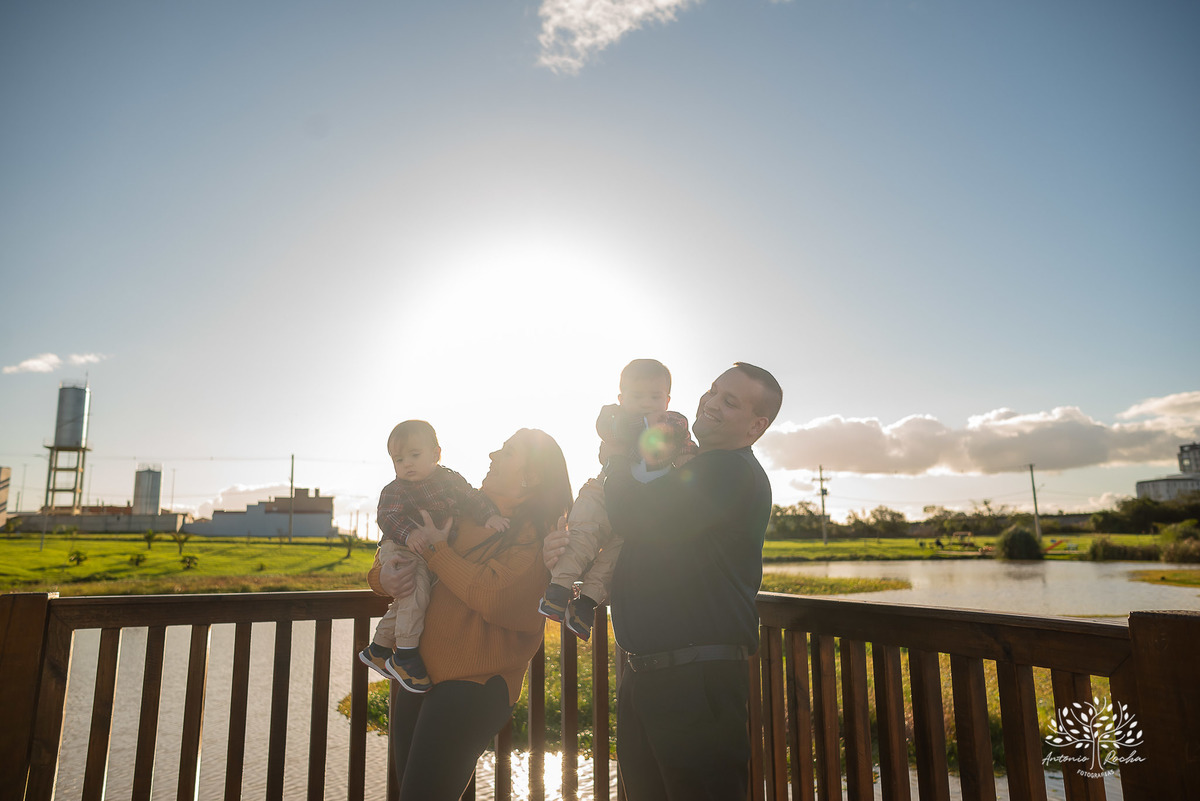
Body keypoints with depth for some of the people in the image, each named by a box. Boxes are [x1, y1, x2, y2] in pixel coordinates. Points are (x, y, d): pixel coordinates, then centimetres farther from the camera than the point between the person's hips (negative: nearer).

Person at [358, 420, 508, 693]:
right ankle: (405, 656, -18)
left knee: (406, 603, 17)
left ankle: (378, 649, 37)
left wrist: (489, 516, -21)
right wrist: (409, 533, -43)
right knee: (415, 591, -30)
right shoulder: (394, 491, -8)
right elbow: (388, 517, -23)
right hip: (401, 550, -6)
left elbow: (472, 498, -2)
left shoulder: (450, 479, 3)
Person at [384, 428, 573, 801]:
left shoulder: (531, 536, -9)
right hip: (419, 673, 7)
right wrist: (390, 579, -2)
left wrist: (437, 550, -13)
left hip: (472, 685, -7)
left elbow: (491, 597, -23)